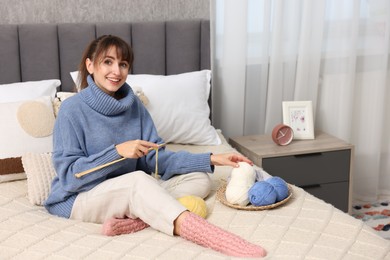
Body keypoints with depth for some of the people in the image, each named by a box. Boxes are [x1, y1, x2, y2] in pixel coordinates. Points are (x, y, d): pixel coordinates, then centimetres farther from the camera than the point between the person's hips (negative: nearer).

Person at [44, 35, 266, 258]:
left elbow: (155, 159, -1)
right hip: (79, 198, -6)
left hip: (128, 192, 7)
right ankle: (213, 237, -50)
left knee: (199, 179, -6)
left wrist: (210, 159, -10)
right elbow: (68, 175, -17)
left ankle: (133, 220, -30)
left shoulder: (134, 105, 1)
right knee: (138, 179, -35)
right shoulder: (72, 109, -14)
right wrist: (117, 151, -27)